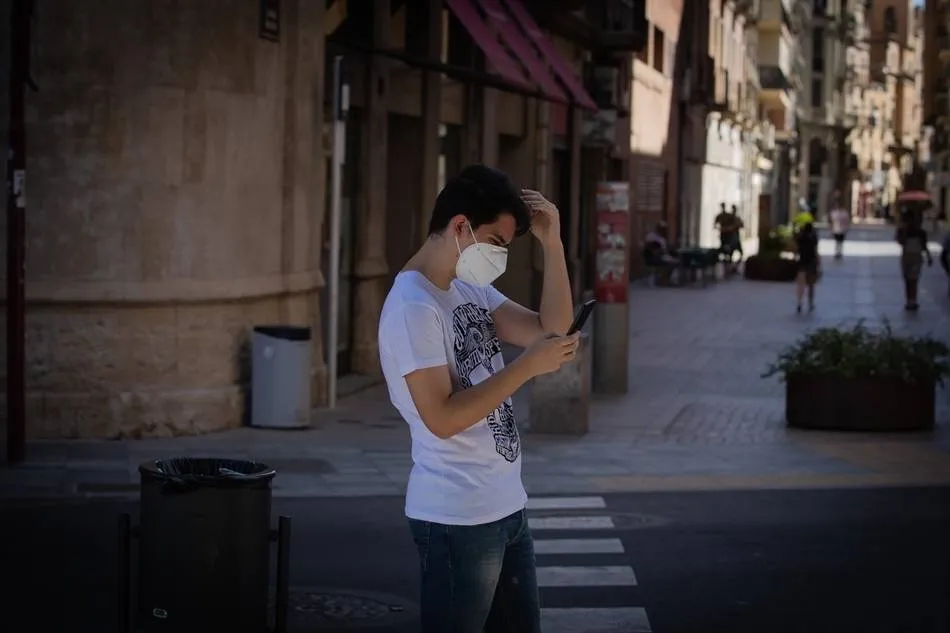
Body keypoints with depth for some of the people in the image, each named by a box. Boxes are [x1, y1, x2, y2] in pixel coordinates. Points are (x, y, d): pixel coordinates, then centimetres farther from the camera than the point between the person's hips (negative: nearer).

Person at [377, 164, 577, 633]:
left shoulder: (472, 290, 11)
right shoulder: (412, 306, -17)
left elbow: (552, 329, 7)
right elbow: (442, 417, -23)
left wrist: (552, 244, -1)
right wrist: (527, 367, -21)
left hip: (506, 507, 9)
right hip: (457, 520, -9)